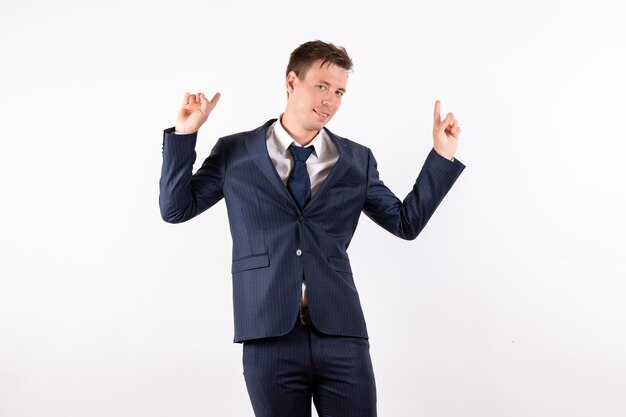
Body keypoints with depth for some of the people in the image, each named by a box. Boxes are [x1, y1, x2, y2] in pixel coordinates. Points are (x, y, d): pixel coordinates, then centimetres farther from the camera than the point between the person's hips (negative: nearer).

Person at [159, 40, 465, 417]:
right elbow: (175, 208, 7)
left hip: (341, 336, 1)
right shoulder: (235, 153, 7)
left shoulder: (357, 160, 9)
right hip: (270, 337, -1)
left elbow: (407, 222, 11)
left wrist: (442, 156, 5)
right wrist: (184, 135, -2)